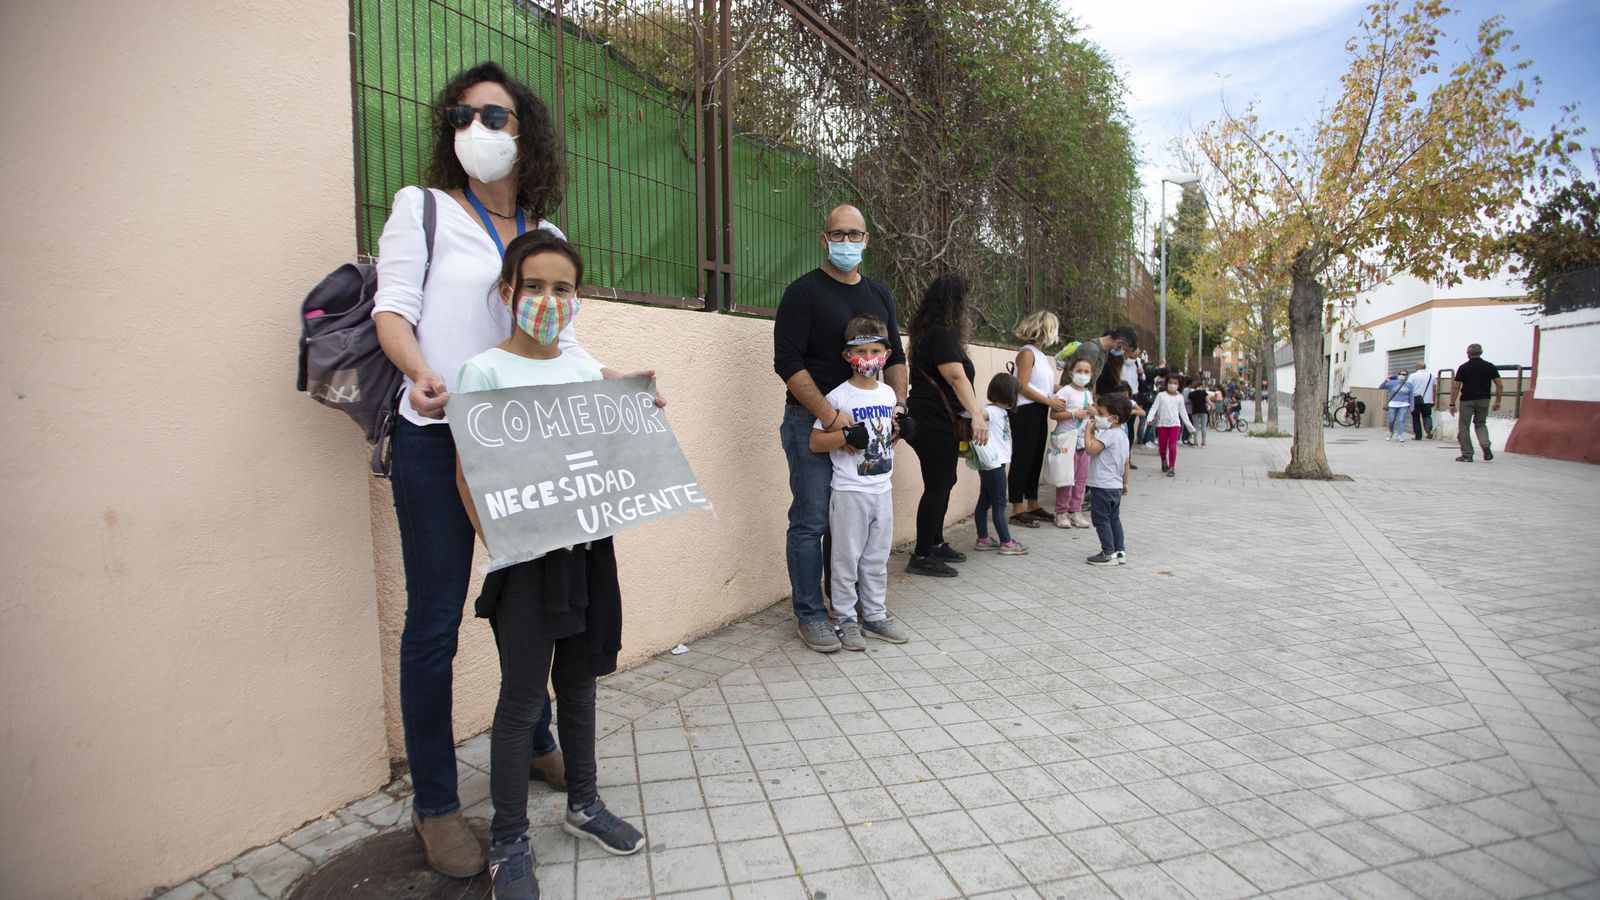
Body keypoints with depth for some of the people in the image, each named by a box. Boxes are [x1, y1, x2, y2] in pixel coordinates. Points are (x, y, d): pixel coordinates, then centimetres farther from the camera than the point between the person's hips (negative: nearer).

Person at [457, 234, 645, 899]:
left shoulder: (588, 371, 7)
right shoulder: (485, 371, -7)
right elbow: (468, 474, -9)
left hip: (588, 544, 5)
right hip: (526, 552, -5)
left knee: (579, 683, 18)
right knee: (522, 698, 4)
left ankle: (583, 805, 37)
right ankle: (508, 844, 22)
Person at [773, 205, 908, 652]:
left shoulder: (879, 295, 16)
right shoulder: (804, 291, -4)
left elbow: (895, 356, 21)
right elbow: (788, 362, -13)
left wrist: (898, 404, 5)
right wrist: (830, 414, -19)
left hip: (865, 422, 6)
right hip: (812, 422, -6)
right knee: (811, 522, -3)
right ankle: (810, 614, 9)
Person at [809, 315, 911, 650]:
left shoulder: (889, 393, 8)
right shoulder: (838, 396, -11)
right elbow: (815, 441, -12)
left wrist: (901, 430, 4)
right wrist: (846, 436, -24)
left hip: (882, 488, 6)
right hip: (849, 492, -6)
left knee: (877, 557, 15)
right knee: (846, 558, 3)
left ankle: (875, 615, 28)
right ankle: (845, 619, 16)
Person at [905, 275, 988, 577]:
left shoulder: (932, 333, 17)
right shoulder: (941, 334, -14)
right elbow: (957, 377, -25)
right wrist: (977, 414, -31)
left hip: (935, 423, 10)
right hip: (934, 424, -10)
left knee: (943, 483, 17)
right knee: (937, 486, -6)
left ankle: (935, 544, 28)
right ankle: (921, 557, 1)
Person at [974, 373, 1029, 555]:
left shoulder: (1001, 411, 10)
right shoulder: (993, 411, -18)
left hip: (992, 465, 9)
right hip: (993, 465, -9)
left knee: (984, 502, 14)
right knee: (999, 504, -1)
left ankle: (983, 539, 23)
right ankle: (1006, 543, 7)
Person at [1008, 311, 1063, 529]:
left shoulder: (1040, 354, 16)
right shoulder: (1027, 353, -10)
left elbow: (1045, 385, 13)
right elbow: (1022, 387, -18)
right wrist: (1049, 401, -16)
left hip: (1039, 413, 9)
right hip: (1025, 411, -9)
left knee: (1036, 458, 13)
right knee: (1022, 459, -5)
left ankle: (1033, 505, 23)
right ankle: (1017, 511, -1)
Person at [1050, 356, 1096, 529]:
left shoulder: (1088, 394, 14)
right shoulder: (1065, 391, -9)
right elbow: (1054, 414, -18)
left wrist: (1093, 413, 3)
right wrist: (1075, 414, -23)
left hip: (1083, 440, 7)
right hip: (1067, 439, -7)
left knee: (1081, 478, 9)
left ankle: (1075, 511, 18)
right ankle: (1061, 512, 5)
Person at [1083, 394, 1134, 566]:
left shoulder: (1109, 434, -19)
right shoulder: (1123, 435, 12)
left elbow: (1090, 449, -29)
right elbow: (1126, 462, 19)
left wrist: (1089, 429, -17)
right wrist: (1125, 482, 27)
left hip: (1102, 486, -10)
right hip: (1116, 486, 10)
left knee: (1101, 520, -2)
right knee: (1114, 519, 17)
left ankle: (1109, 554, 1)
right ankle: (1120, 551, 22)